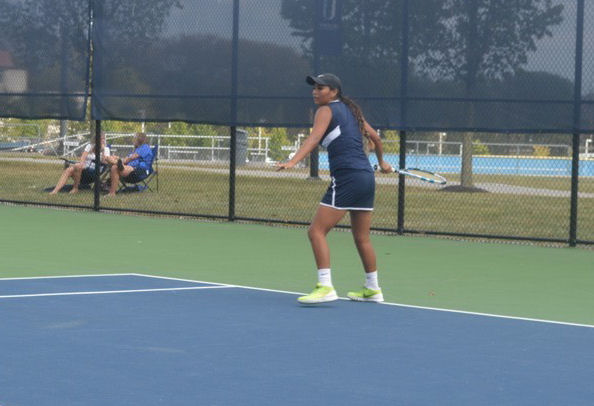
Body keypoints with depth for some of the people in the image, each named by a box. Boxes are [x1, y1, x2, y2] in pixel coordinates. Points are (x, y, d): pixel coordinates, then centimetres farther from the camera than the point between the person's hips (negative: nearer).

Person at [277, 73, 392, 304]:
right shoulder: (351, 110, 19)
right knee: (361, 238, 19)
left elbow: (314, 138, -19)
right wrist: (381, 162, 46)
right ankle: (372, 289, 28)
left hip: (346, 178, -9)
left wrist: (292, 162, -32)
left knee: (316, 231, -9)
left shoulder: (326, 110, -3)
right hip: (367, 177, 9)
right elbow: (374, 137, 29)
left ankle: (325, 287, -19)